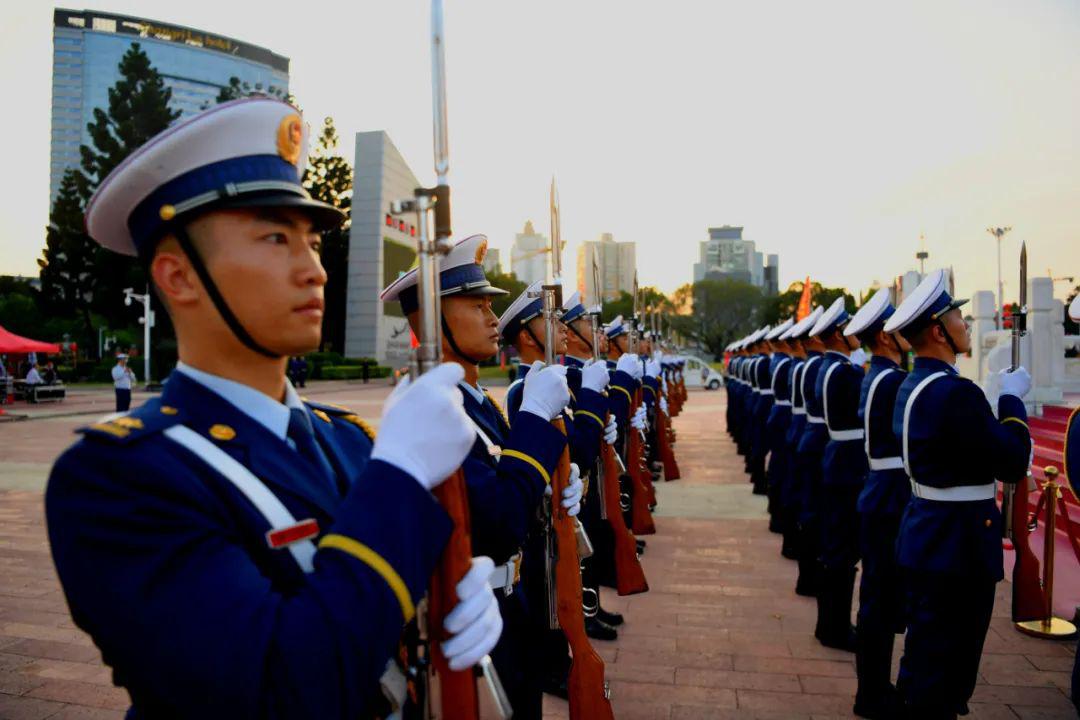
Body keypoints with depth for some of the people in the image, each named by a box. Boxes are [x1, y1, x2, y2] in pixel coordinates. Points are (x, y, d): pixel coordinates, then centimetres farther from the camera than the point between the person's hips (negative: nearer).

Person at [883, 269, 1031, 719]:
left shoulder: (912, 386, 8)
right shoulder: (955, 392, -23)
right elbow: (1014, 465, -17)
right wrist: (1012, 399, -6)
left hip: (927, 541, 10)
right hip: (957, 548, -10)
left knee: (925, 657, 22)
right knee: (940, 668, 3)